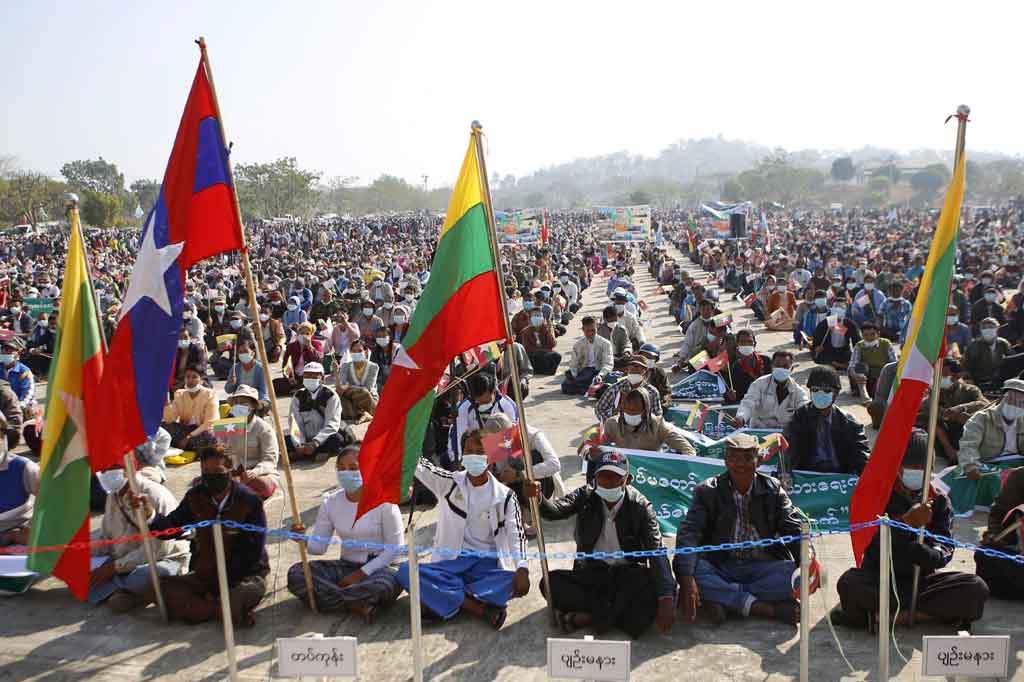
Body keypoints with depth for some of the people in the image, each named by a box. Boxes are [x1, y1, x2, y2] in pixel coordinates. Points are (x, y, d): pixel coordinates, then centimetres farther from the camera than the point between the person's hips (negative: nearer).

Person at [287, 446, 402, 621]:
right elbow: (319, 546, 1)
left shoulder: (383, 501, -11)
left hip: (377, 567, -4)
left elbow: (394, 548, -9)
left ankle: (331, 597, -19)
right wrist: (304, 541, -23)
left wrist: (363, 573, -16)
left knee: (387, 584, -39)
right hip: (346, 566, 4)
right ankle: (357, 605, -22)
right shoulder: (331, 502, 1)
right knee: (295, 573, -18)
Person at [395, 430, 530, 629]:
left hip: (487, 564, -1)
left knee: (515, 582, -32)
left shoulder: (504, 496, 2)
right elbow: (418, 464, -8)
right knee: (406, 571, -27)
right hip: (452, 561, 1)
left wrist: (522, 568, -27)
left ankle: (444, 600, -27)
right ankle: (479, 607, -28)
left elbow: (517, 534, -8)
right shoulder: (450, 483, 5)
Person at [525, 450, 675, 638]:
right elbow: (555, 510, -21)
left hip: (628, 576, -1)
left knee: (656, 587, -32)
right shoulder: (586, 496, -4)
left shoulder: (640, 507, -10)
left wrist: (666, 599, -33)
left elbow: (657, 551, -20)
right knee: (550, 583, -24)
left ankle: (587, 617, -26)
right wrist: (537, 498, -45)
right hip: (591, 573, 1)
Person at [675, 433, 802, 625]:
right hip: (718, 568, -1)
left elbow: (794, 530, -3)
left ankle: (724, 599, -28)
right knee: (680, 565, -30)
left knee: (794, 572, -27)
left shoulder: (773, 490, 5)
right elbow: (689, 533, -14)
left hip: (761, 568, 1)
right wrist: (686, 579, -30)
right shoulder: (708, 491, -2)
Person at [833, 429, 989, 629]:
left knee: (977, 588, -22)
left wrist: (923, 553, -28)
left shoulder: (939, 501, 8)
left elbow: (944, 550, -4)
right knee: (849, 583, -34)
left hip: (922, 579, 3)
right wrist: (907, 522, -24)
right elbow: (870, 543, -11)